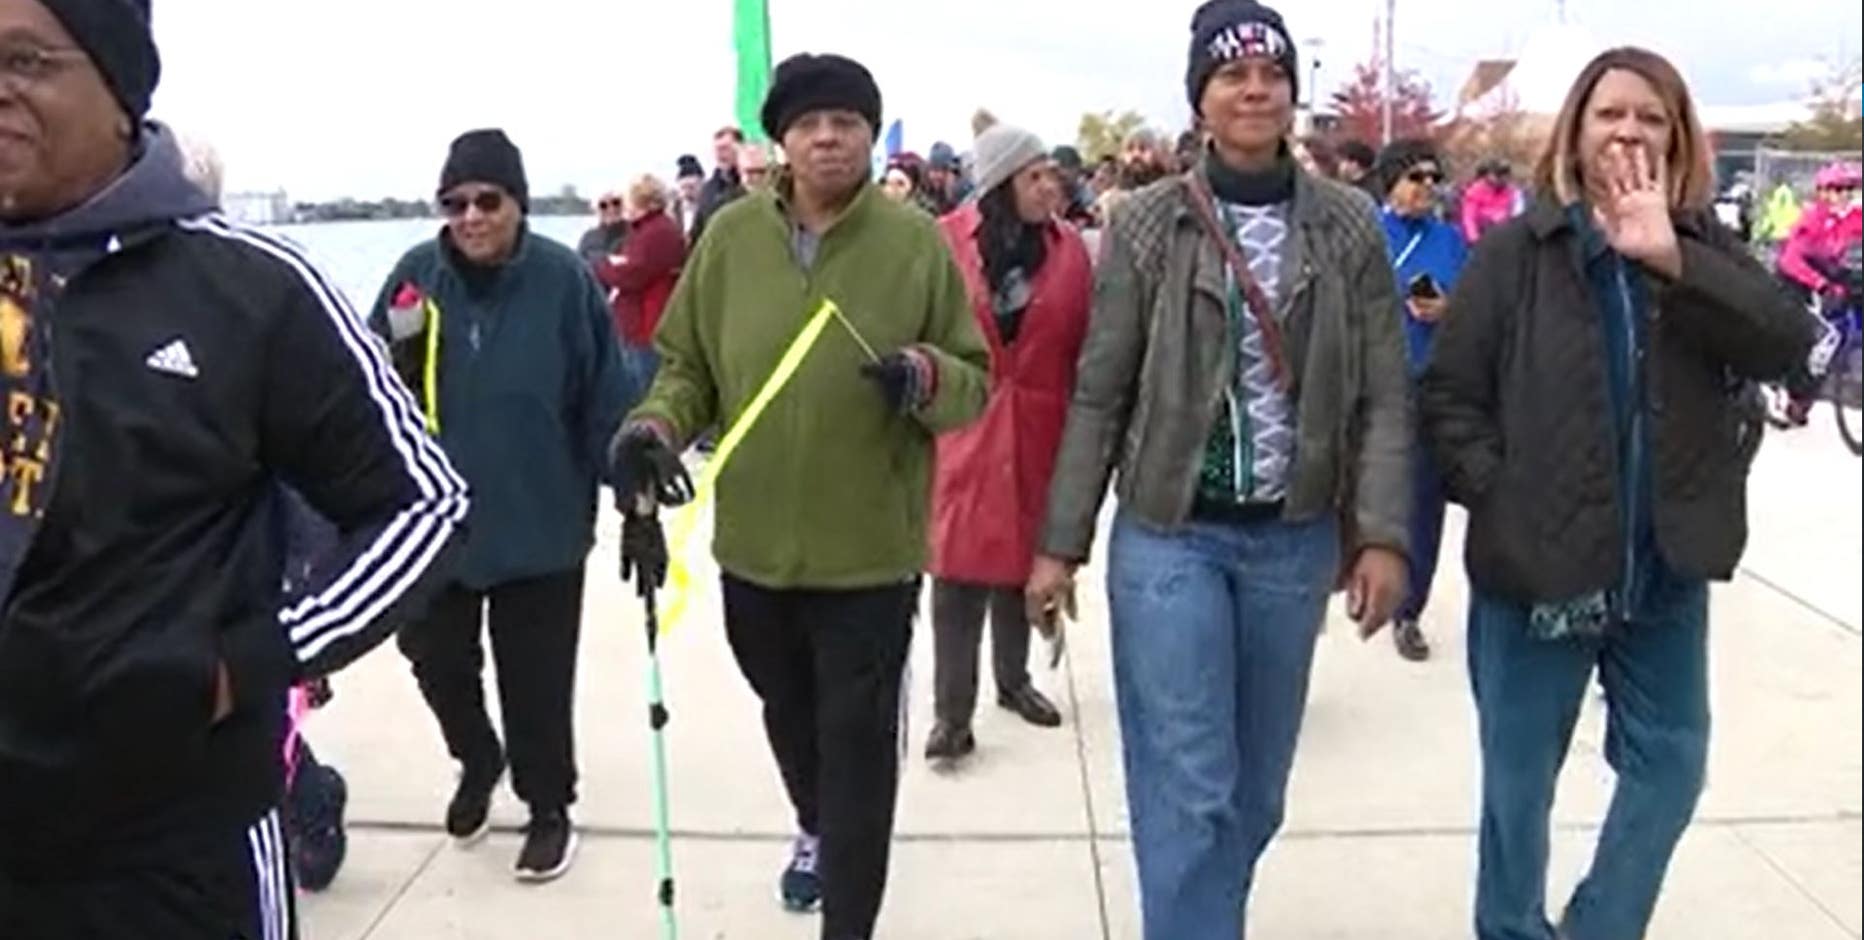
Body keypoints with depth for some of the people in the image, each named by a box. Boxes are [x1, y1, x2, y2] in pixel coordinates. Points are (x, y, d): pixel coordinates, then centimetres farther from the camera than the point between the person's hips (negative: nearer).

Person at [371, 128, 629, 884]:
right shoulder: (415, 275, -4)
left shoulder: (564, 279, -11)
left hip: (540, 522, -3)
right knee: (436, 656, 18)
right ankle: (477, 760, 48)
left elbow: (604, 400, -7)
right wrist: (397, 363, -16)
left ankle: (549, 807, 31)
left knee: (535, 678, 8)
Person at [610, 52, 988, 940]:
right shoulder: (731, 235, -3)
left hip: (870, 548, -3)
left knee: (857, 737, 3)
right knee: (787, 714, 25)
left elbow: (974, 385, -4)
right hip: (755, 540, 4)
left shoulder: (915, 240, -8)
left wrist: (928, 377, -25)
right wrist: (658, 424, -14)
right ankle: (816, 830, 56)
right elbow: (687, 364, 6)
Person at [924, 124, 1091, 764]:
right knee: (958, 569, -3)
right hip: (961, 428, -3)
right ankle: (952, 713, 6)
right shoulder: (945, 242, -8)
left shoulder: (1068, 247, 0)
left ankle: (1013, 681, 35)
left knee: (1023, 561, 16)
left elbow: (1084, 347, 1)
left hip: (1037, 432, 3)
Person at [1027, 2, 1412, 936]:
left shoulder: (1350, 228, 2)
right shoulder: (1147, 225, -3)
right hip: (1169, 535, -2)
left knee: (1256, 788, 13)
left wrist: (1382, 535, -8)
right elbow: (1099, 397, -1)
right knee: (1188, 789, -4)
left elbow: (1383, 397, 1)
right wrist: (1060, 544, -3)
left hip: (1293, 539, 3)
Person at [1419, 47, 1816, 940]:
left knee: (1670, 763, 13)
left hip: (1665, 568, 3)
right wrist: (1503, 500, -14)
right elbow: (1448, 394, -6)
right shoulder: (1516, 251, -6)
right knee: (1520, 777, 11)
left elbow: (1787, 341, -13)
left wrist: (1671, 260, -23)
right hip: (1539, 565, -3)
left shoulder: (1704, 250, 4)